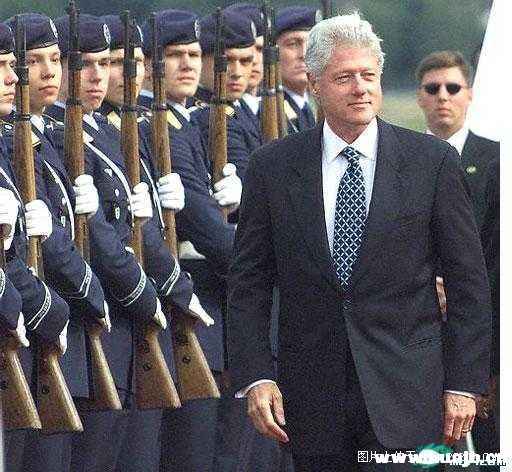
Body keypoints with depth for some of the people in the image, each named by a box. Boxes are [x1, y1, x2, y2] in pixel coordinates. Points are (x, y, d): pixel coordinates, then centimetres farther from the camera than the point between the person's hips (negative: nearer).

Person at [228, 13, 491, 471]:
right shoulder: (273, 167, 5)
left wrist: (464, 383, -2)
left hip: (405, 392, -2)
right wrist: (255, 377, -5)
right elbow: (249, 283, 6)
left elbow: (467, 280, 3)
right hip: (312, 395, 2)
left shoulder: (432, 161, 1)